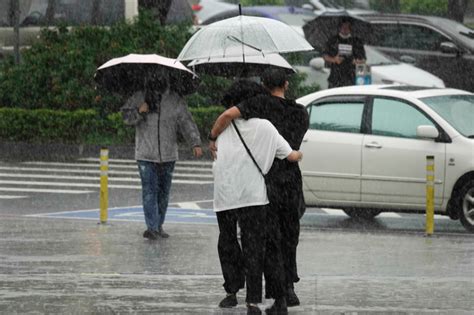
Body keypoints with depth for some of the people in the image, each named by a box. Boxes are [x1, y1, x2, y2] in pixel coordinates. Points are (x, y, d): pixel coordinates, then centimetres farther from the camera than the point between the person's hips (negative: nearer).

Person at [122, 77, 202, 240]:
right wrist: (139, 112, -14)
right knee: (149, 191, -11)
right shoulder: (138, 97, 4)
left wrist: (195, 143, -13)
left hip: (168, 155, 2)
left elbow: (187, 122, -1)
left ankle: (159, 226, 21)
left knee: (164, 191, 9)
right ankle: (151, 227, -15)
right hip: (146, 155, -2)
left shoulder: (175, 100, 3)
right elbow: (126, 116, 7)